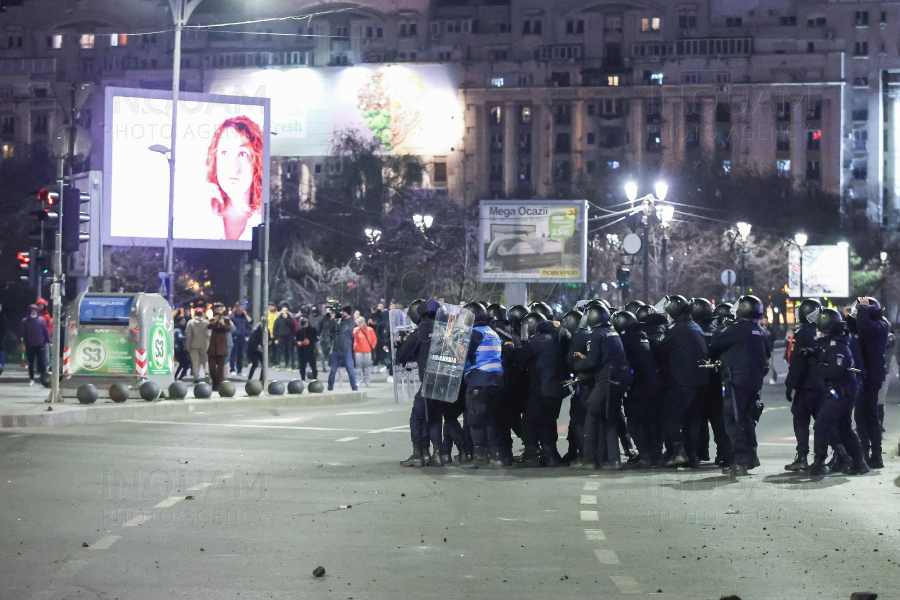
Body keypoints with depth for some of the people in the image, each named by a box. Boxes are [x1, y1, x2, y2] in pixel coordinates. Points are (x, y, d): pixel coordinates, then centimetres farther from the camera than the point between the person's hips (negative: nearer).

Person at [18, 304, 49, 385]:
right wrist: (22, 343, -10)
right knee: (31, 363, 8)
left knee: (42, 362, -4)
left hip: (40, 345, 0)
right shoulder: (25, 321, -1)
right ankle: (31, 379, 15)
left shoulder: (41, 320, 2)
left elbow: (46, 331, 5)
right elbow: (21, 333, -2)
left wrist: (47, 341, 2)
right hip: (30, 346, 0)